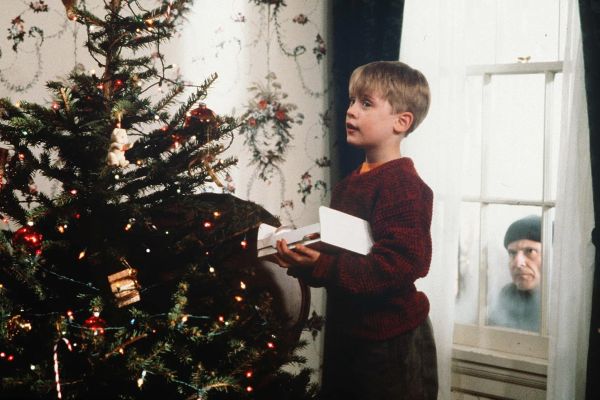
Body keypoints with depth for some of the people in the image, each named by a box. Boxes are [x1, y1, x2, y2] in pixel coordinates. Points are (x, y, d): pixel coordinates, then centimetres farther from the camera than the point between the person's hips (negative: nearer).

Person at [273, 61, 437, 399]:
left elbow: (398, 265, -28)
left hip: (391, 342, -9)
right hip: (345, 333, 9)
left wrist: (321, 268, -34)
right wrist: (302, 252, -1)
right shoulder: (350, 183, 9)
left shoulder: (403, 185, -19)